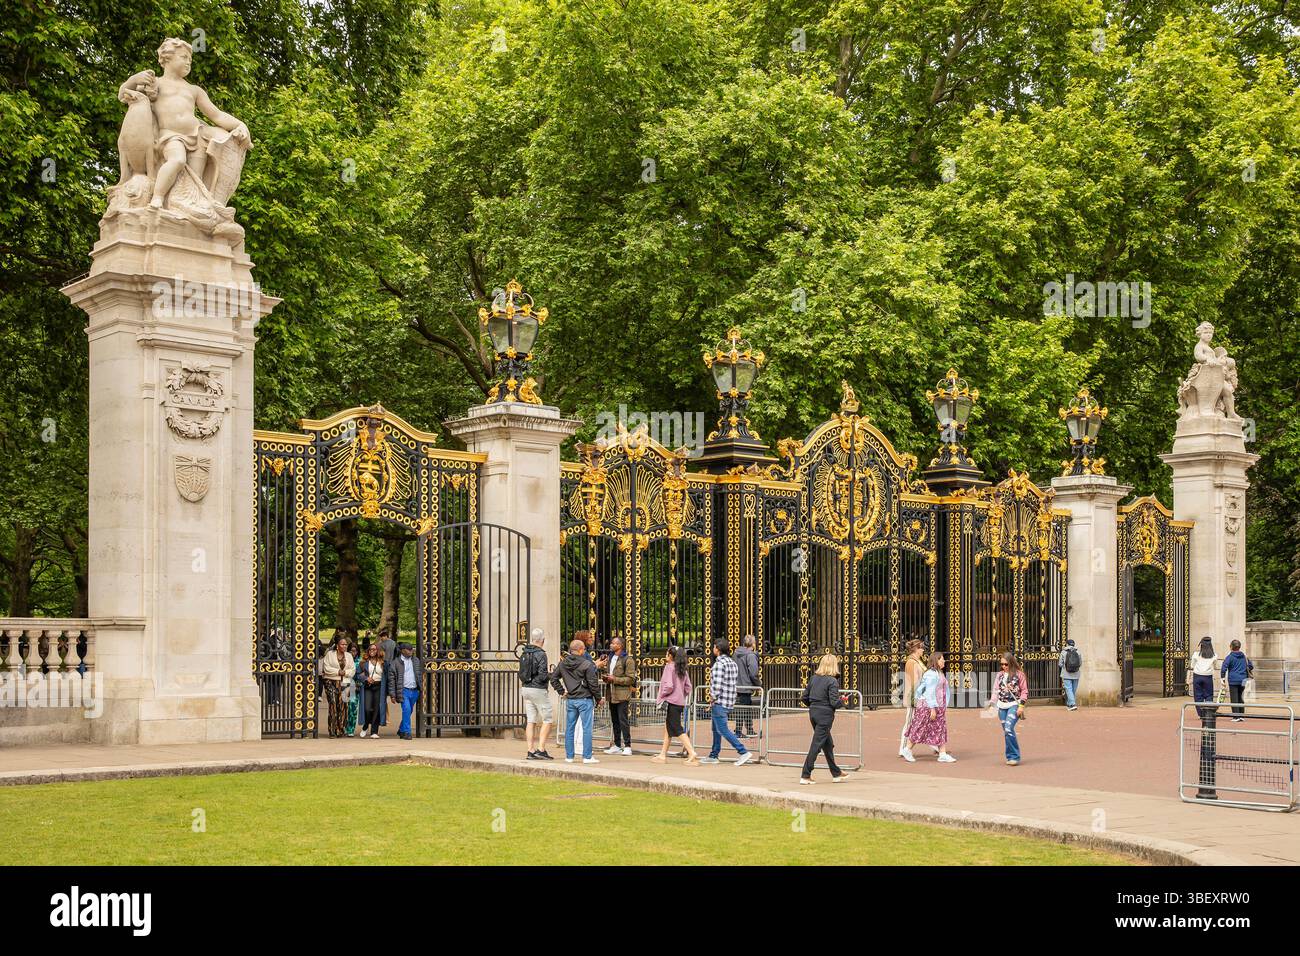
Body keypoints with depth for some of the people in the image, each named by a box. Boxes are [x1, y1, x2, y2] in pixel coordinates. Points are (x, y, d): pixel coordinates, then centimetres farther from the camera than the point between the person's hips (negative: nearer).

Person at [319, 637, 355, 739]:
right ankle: (332, 731, -11)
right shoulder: (329, 654, 4)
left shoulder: (349, 656, 15)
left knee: (342, 706, -1)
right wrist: (338, 672, -10)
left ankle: (340, 730, 7)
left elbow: (353, 670, 10)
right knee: (333, 704, -12)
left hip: (344, 683, 3)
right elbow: (326, 668, -4)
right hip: (331, 682, -3)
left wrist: (345, 672, -8)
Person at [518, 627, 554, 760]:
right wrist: (551, 674, 0)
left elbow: (521, 674, 13)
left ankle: (531, 751, 8)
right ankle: (541, 749, -4)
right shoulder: (541, 654, -15)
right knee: (548, 719, 1)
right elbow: (542, 676, -18)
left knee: (530, 720, 8)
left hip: (526, 689, 8)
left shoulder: (524, 654, 8)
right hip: (538, 690, -7)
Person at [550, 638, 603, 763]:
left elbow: (553, 679, 12)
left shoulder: (563, 664, 6)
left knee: (569, 728, 10)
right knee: (587, 728, -1)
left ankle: (569, 756, 14)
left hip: (570, 700, 5)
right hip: (585, 699, -5)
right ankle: (587, 756, -1)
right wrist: (598, 697, 1)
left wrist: (561, 691, 15)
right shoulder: (587, 664, -12)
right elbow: (593, 683, -11)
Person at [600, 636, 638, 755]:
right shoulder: (609, 658, 16)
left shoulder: (628, 659, -9)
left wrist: (614, 679, -18)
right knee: (614, 721, 12)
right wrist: (605, 677, 6)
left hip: (622, 695, -8)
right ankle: (616, 746, 19)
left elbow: (631, 679, -13)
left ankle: (627, 746, -5)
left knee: (623, 720, -9)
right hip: (612, 695, 8)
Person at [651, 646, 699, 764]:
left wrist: (660, 695, -6)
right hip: (680, 702, 9)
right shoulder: (682, 669, 11)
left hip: (671, 702, -9)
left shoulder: (669, 667, -12)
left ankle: (692, 753, -18)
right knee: (668, 729, 16)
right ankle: (663, 755, 21)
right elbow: (688, 687, 11)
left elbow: (669, 686, -20)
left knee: (677, 729, -8)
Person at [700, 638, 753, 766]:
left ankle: (743, 752, -12)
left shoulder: (719, 663, -17)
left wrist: (713, 699, -10)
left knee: (723, 729, -6)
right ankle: (713, 756, 24)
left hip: (720, 702, -9)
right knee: (716, 729, 18)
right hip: (730, 702, 9)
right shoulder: (732, 662, 12)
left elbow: (717, 685, -23)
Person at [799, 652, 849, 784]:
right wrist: (842, 700, 2)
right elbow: (834, 702, -19)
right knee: (816, 744, -2)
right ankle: (805, 776, -2)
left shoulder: (813, 678, 4)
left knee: (828, 744, 19)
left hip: (813, 713, 7)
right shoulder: (832, 681, -14)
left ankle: (836, 773, 30)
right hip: (825, 715, -7)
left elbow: (805, 697, 8)